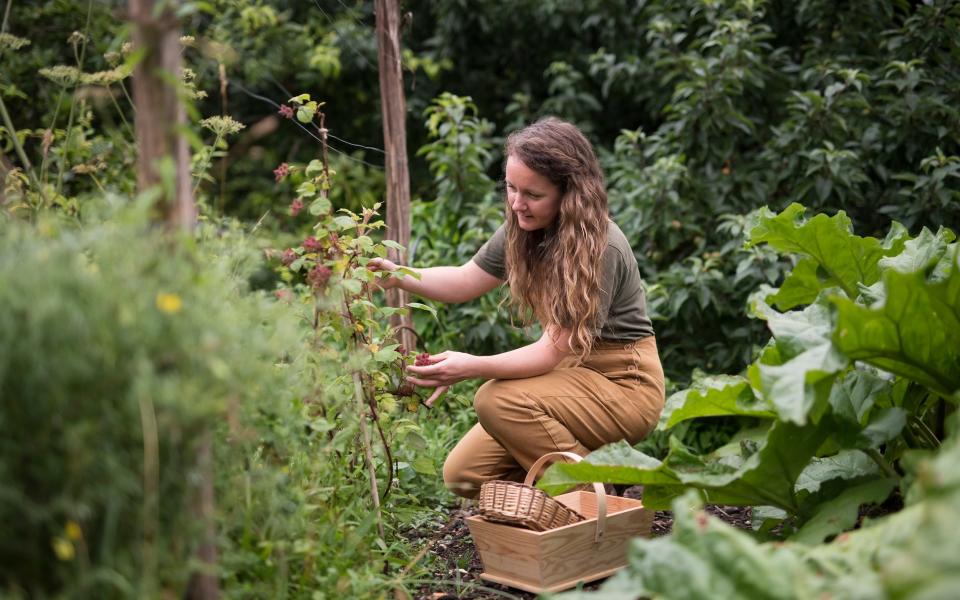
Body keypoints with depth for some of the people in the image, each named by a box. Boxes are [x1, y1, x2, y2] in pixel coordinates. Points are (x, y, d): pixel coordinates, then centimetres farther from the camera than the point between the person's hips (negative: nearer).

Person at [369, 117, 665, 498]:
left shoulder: (600, 247, -25)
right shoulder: (524, 229, -2)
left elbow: (552, 352, -26)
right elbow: (464, 281, 8)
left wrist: (472, 367, -38)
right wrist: (397, 276, -9)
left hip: (622, 382, -7)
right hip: (571, 373, 7)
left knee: (497, 399, -29)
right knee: (463, 474, -2)